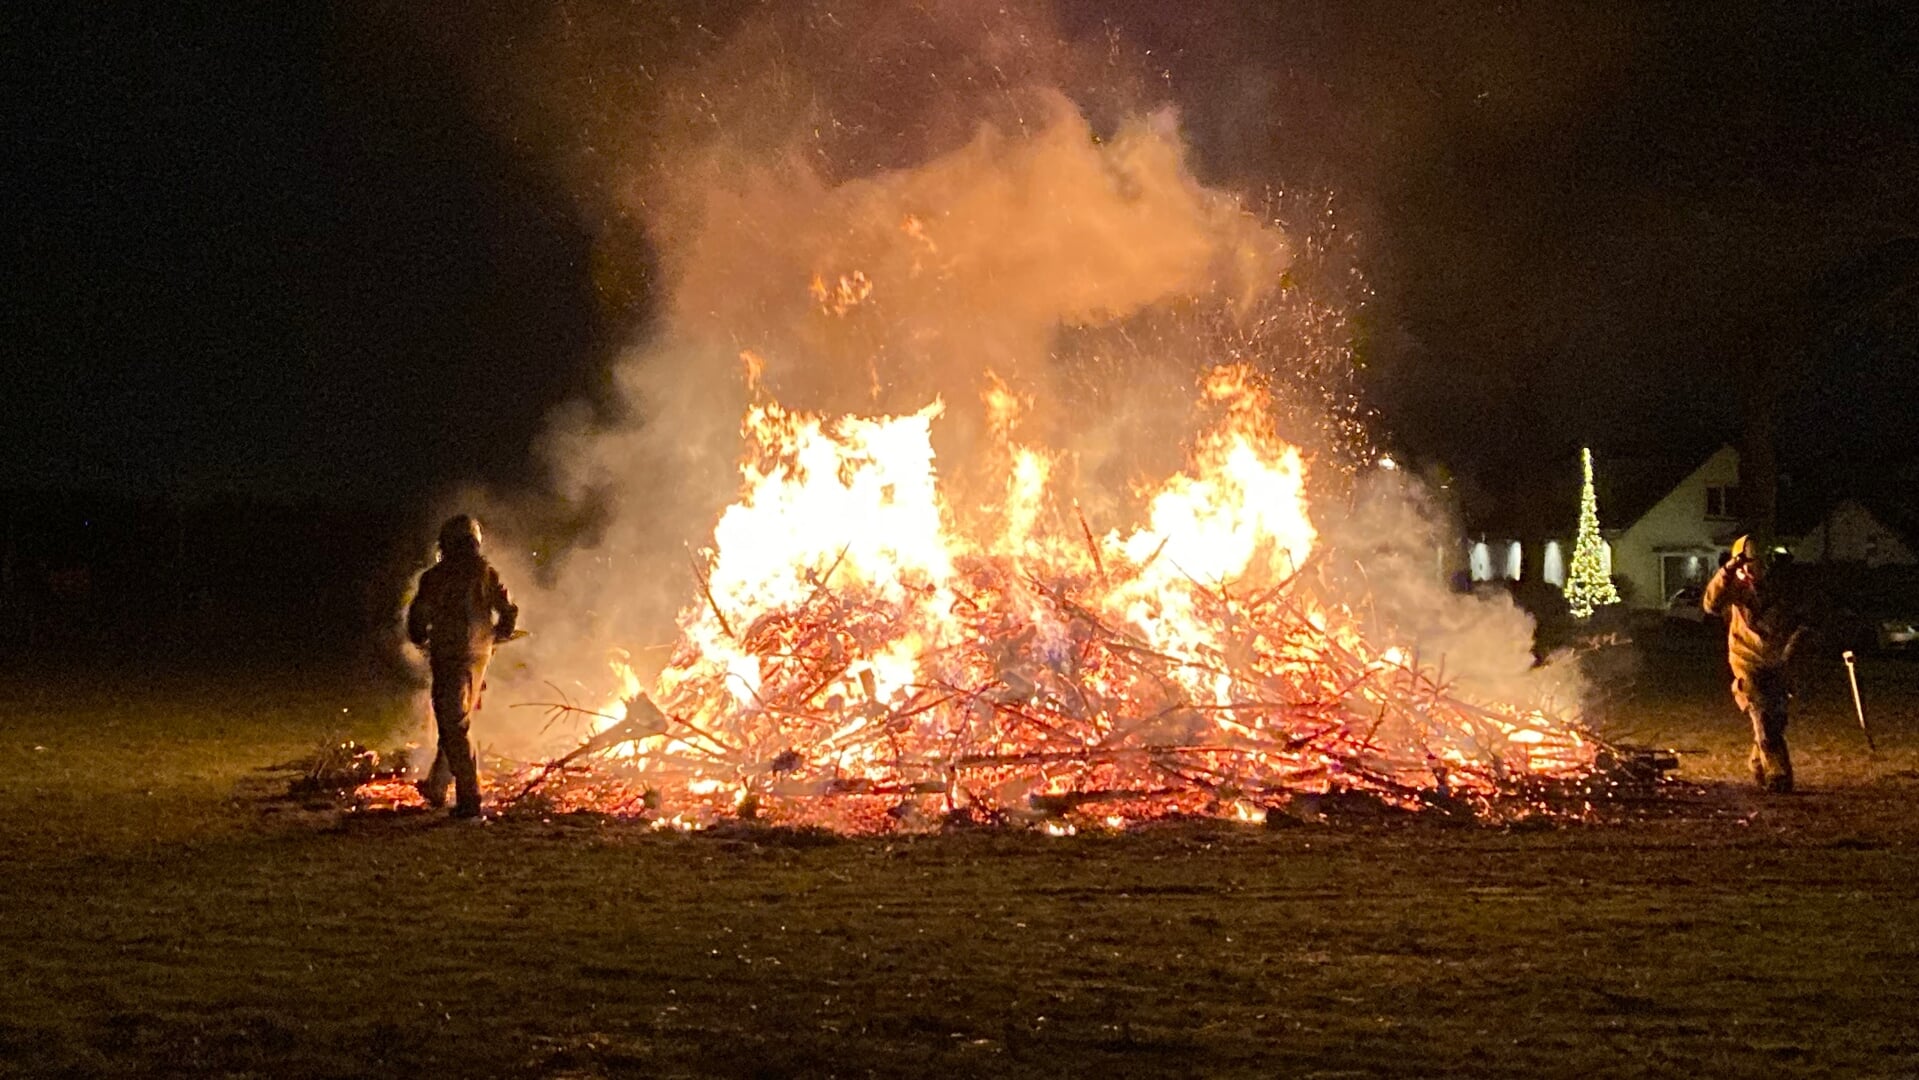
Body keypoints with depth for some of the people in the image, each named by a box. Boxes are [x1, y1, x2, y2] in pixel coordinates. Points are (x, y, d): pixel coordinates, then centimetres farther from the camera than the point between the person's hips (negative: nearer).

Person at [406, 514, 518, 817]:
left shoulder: (436, 576, -7)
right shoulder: (488, 574, 3)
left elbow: (418, 616, -5)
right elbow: (509, 613, 2)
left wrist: (421, 640, 15)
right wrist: (493, 638, 19)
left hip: (448, 657, -5)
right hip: (479, 657, 5)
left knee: (453, 727, -2)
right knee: (457, 722, 20)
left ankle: (469, 799, -9)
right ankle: (436, 787, 30)